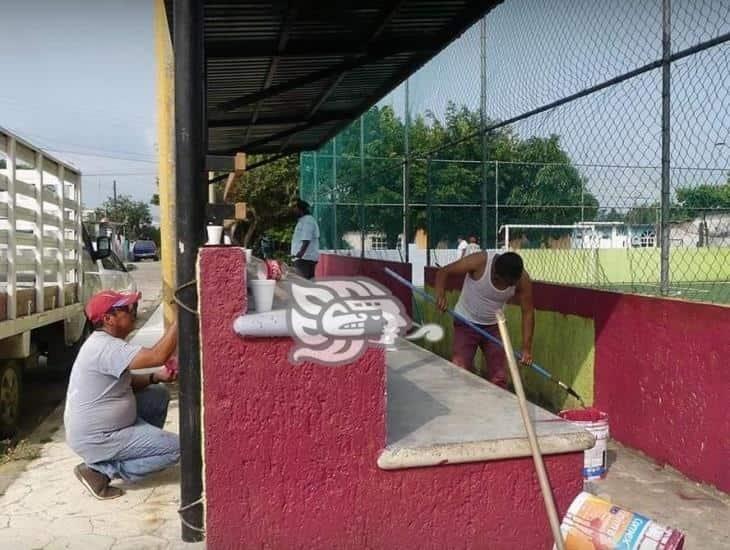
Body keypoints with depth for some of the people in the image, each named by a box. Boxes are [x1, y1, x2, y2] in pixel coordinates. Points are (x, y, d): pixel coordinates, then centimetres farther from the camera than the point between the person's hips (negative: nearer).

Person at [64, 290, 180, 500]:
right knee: (174, 447, -12)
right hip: (95, 440, -10)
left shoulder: (105, 342, 7)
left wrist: (156, 377, -1)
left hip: (105, 424, 10)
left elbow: (125, 382, 16)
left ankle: (143, 449, 21)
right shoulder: (105, 347, -26)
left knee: (160, 396, 14)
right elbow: (159, 355, -36)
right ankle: (101, 470, -7)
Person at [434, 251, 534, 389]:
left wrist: (526, 347, -18)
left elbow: (528, 312, -11)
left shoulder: (522, 279, -19)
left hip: (494, 326, 3)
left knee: (499, 377, 1)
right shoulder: (479, 262, -28)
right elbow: (443, 272, -18)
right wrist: (440, 294, -37)